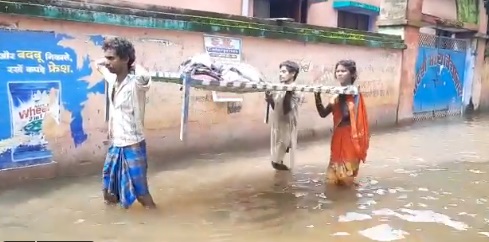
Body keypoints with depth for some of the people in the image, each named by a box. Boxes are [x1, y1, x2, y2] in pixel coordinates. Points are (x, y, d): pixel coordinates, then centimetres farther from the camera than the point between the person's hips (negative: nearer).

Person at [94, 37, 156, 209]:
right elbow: (99, 64, 27)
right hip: (115, 145, 8)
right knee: (109, 194, 20)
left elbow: (145, 76, -45)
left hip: (133, 147, -8)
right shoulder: (112, 79, 4)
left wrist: (134, 65, -24)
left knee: (141, 194, 2)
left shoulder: (136, 83, -19)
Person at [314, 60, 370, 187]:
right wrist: (317, 98, -9)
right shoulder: (336, 94, 8)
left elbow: (347, 114, -21)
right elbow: (323, 114, 3)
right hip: (338, 136, 6)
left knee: (346, 169, 2)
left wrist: (339, 96, -25)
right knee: (336, 168, 13)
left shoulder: (354, 93, -10)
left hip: (349, 137, -6)